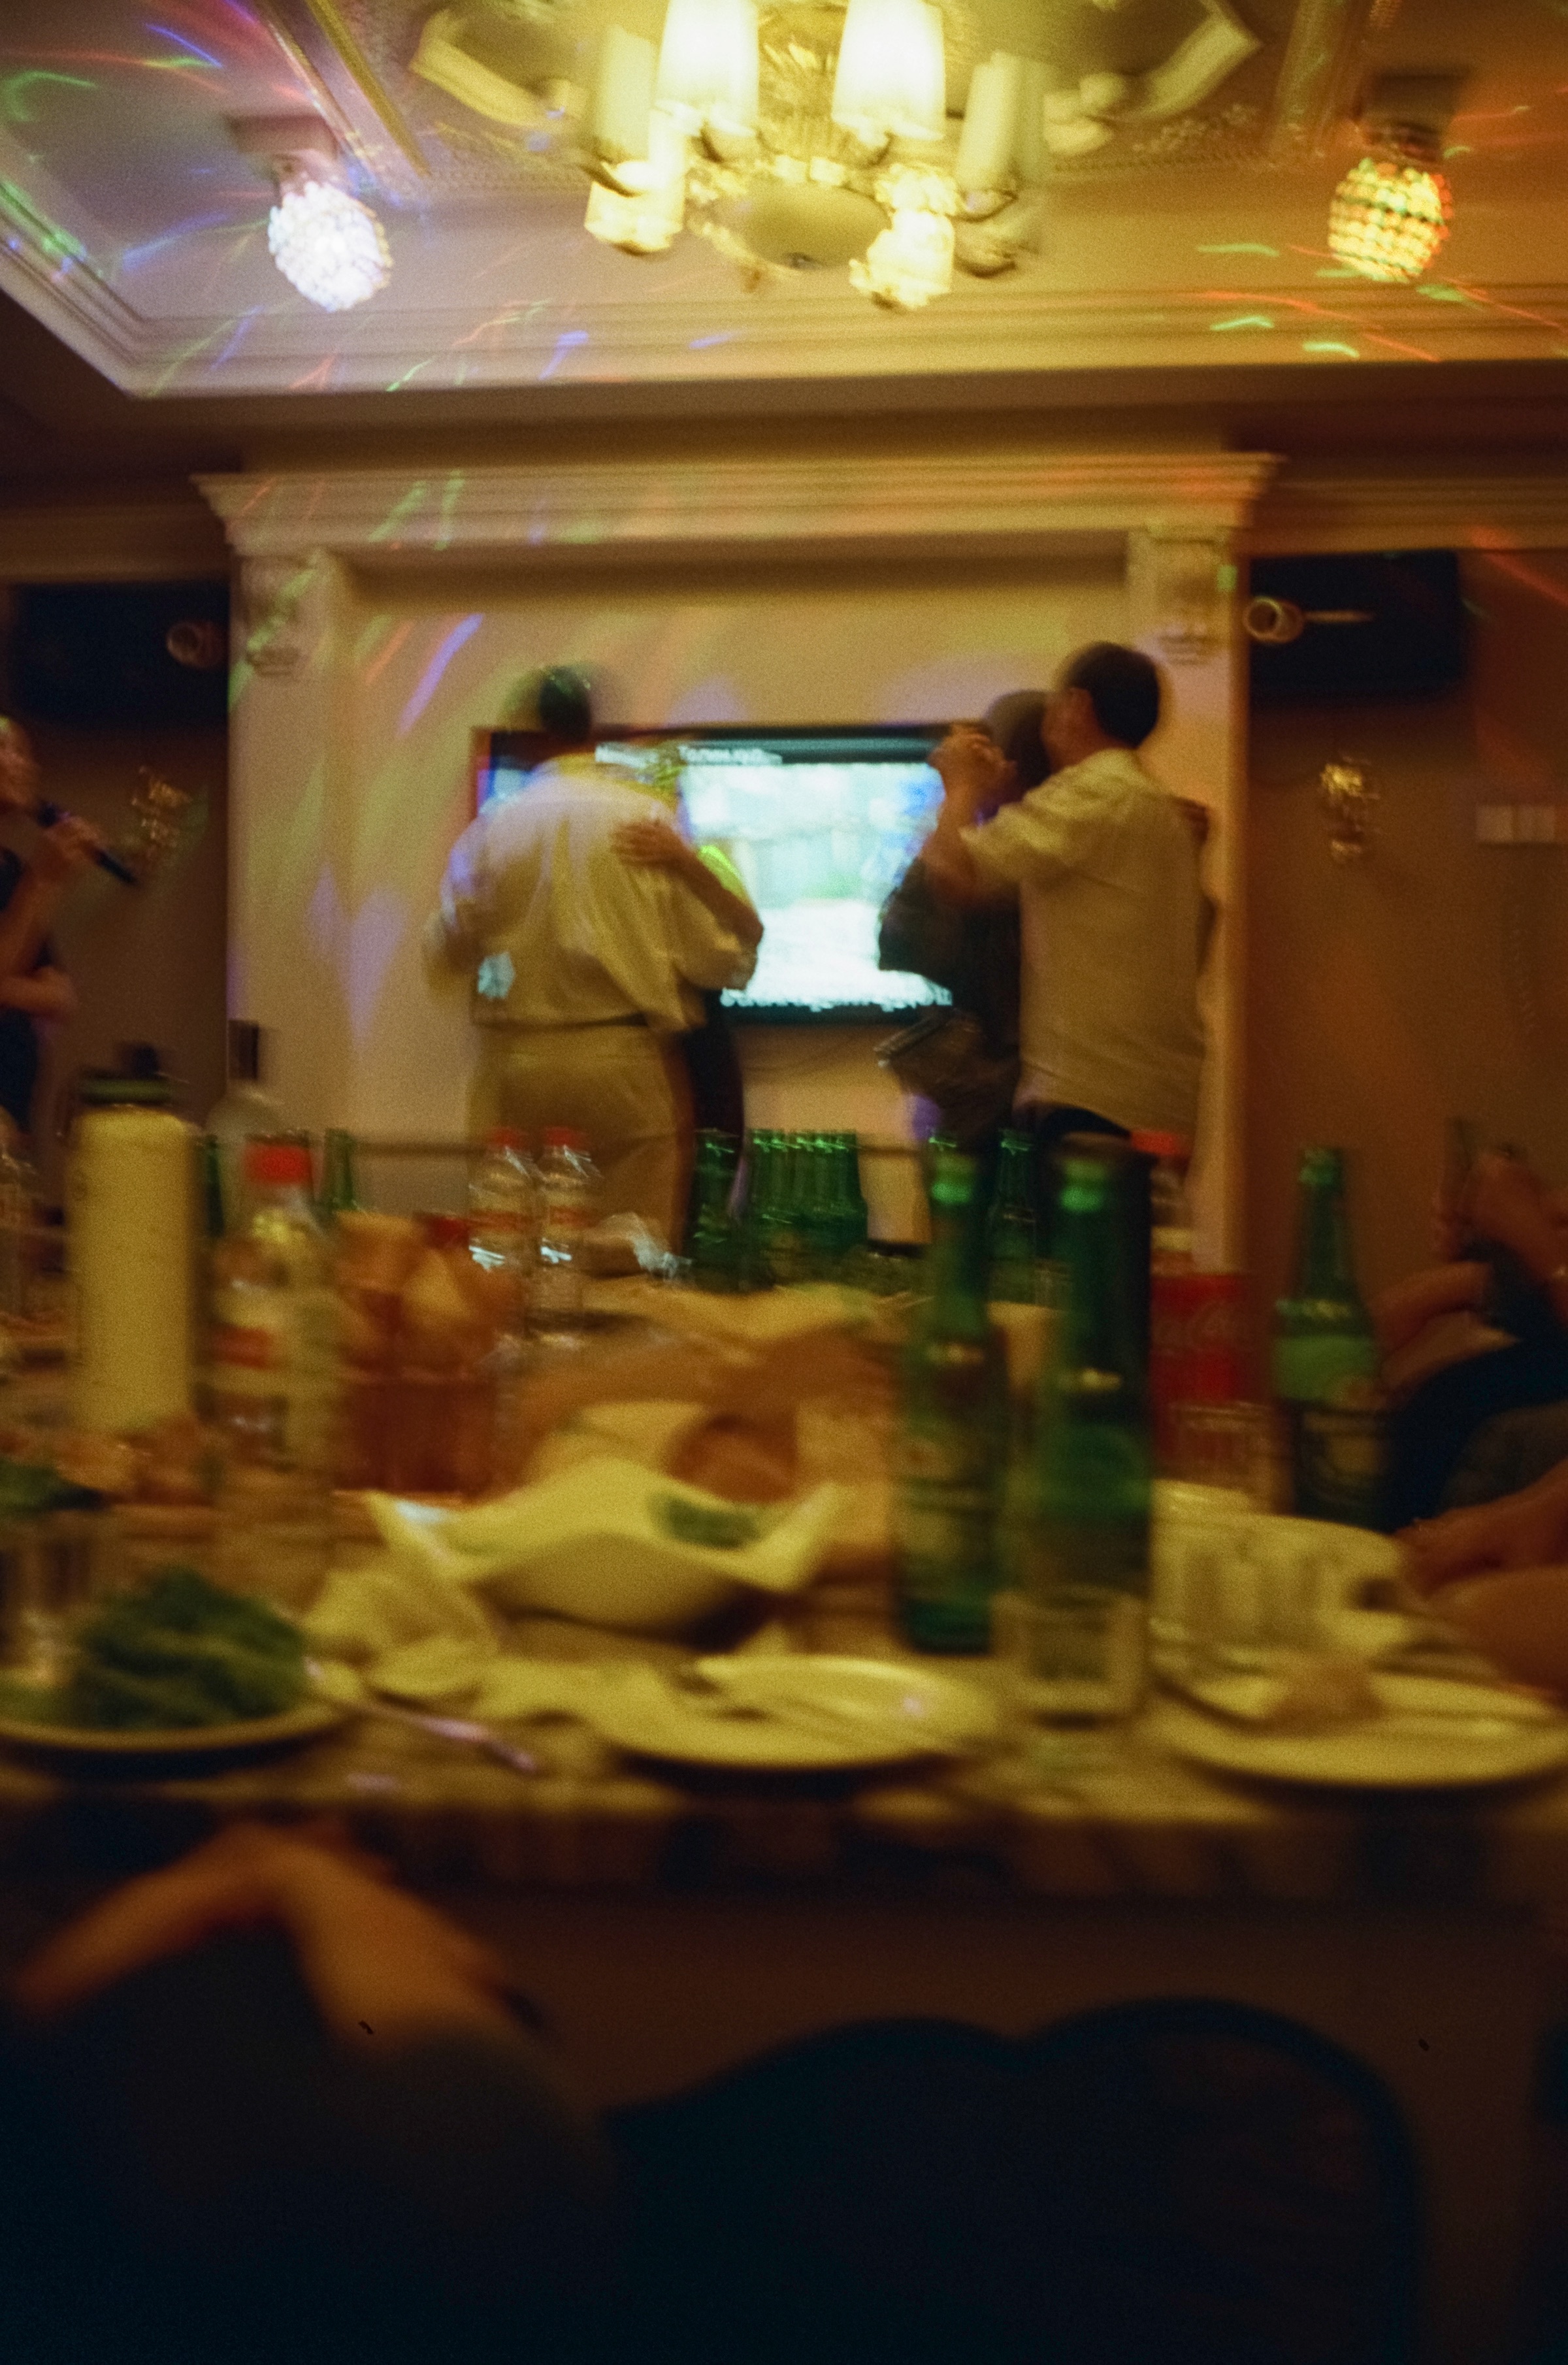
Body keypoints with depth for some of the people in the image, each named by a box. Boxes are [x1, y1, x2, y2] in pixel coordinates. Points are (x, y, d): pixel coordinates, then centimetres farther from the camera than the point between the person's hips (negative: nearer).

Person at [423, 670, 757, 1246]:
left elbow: (443, 954, 9)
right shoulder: (647, 818, -4)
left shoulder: (494, 825, 1)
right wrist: (743, 952, 18)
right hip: (621, 1066, -2)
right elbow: (714, 959, -4)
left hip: (516, 1067, 2)